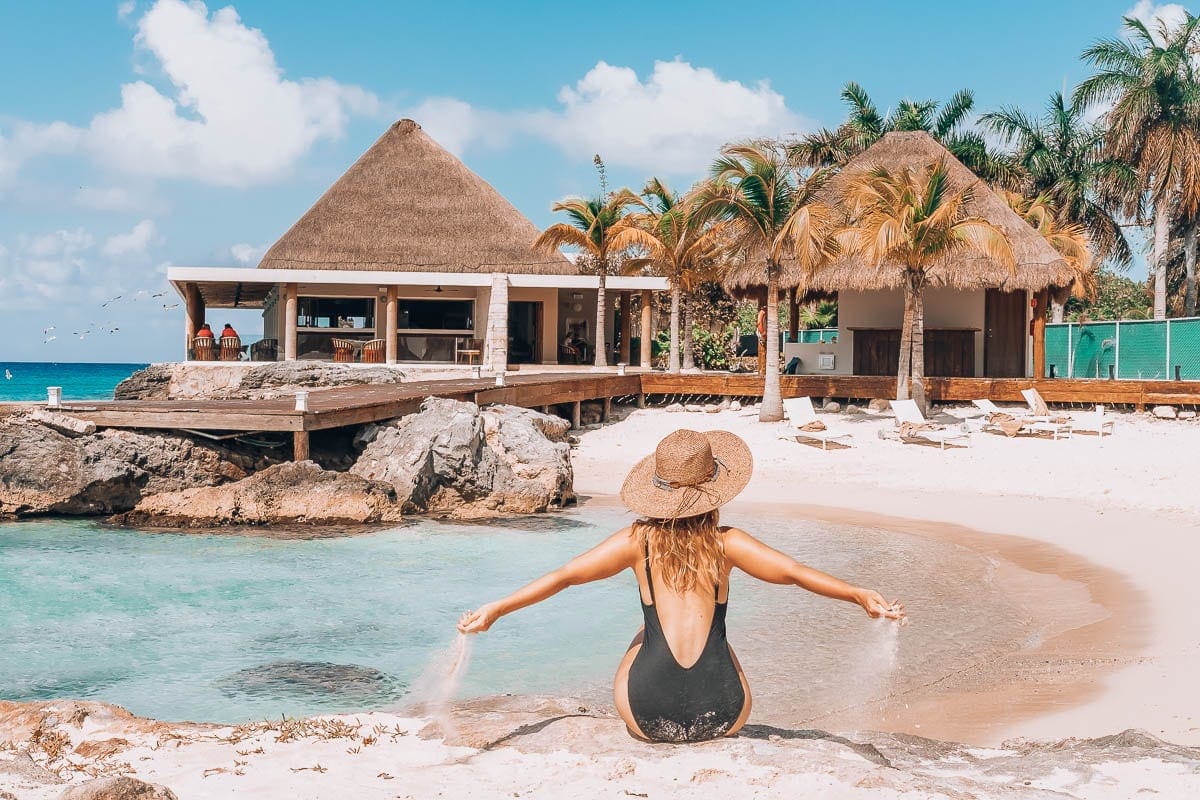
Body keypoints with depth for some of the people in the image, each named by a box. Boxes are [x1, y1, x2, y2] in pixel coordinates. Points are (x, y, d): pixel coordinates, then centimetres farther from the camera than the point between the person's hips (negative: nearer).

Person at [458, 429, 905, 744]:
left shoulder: (637, 541, 2)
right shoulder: (725, 543, 1)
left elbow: (562, 577, 3)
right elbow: (793, 572, -2)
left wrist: (495, 610, 9)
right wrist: (861, 596, 4)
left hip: (649, 717, 0)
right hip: (721, 717, 0)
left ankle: (645, 737, 43)